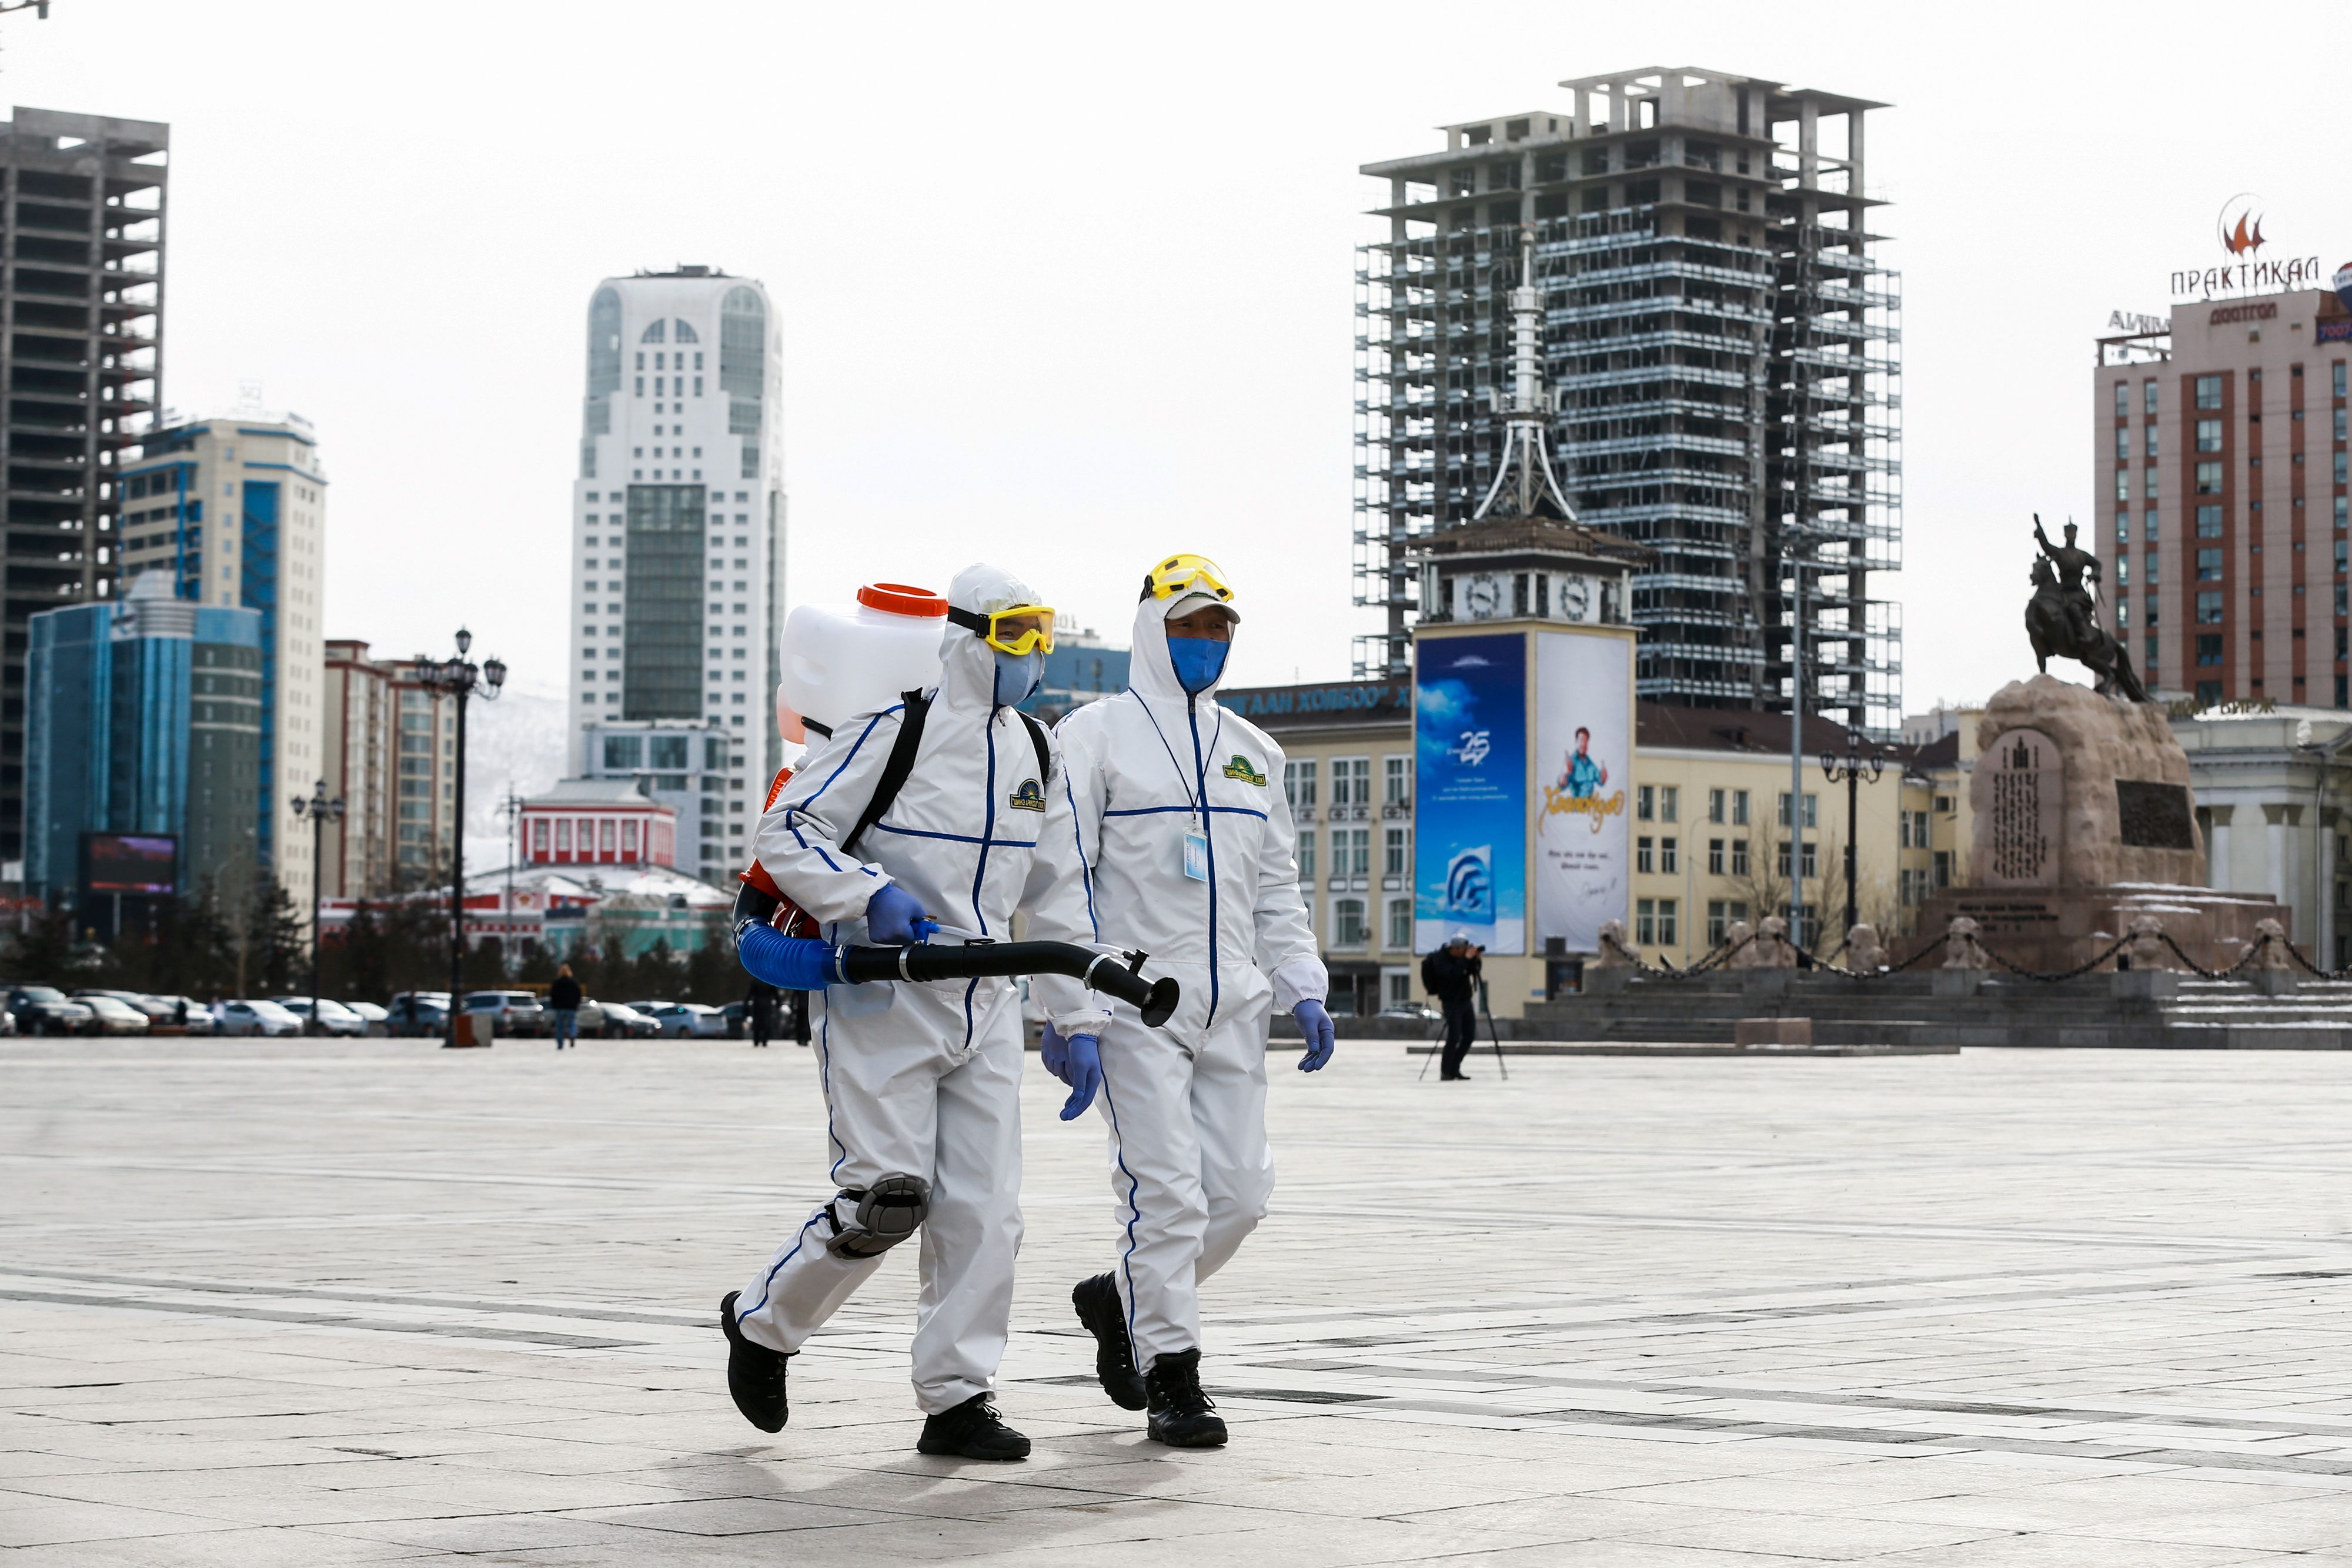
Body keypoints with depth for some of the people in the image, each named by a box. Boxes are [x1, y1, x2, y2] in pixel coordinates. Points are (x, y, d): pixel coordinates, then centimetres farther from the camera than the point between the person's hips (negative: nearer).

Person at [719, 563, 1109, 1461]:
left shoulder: (1036, 754, 12)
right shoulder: (891, 732, -9)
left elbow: (1058, 894, 17)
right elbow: (786, 834, -10)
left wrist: (1080, 1017, 12)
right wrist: (872, 894, -24)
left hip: (985, 1006, 6)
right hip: (879, 998, -6)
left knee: (984, 1209, -1)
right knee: (886, 1201, -10)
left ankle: (958, 1400, 6)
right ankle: (762, 1323, 16)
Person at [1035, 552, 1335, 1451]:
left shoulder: (1252, 753, 18)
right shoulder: (1096, 736, -1)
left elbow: (1276, 889, 22)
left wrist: (1303, 991, 9)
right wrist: (1066, 1017, -13)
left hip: (1230, 1006, 6)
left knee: (1239, 1190, 3)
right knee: (1164, 1190, -10)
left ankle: (1121, 1302, 27)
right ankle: (1172, 1380, 0)